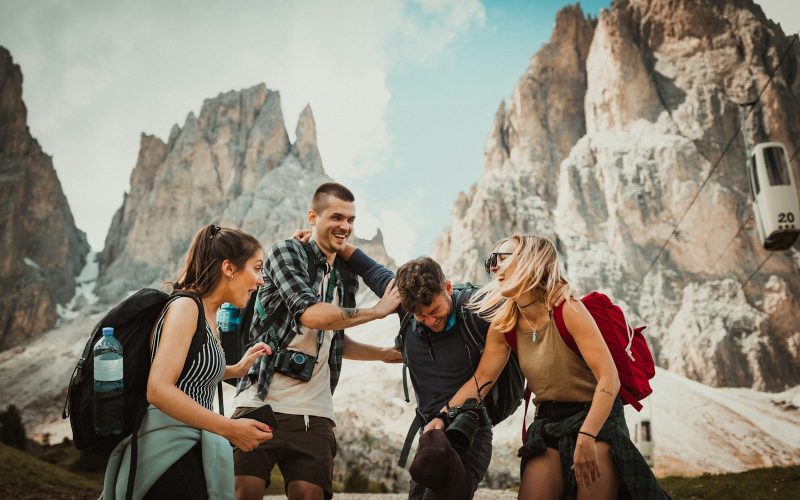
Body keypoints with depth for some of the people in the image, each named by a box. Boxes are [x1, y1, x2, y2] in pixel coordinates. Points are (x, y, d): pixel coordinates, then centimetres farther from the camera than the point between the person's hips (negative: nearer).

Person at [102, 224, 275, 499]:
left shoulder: (207, 314, 12)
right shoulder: (185, 306, -15)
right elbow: (159, 390, -25)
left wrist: (237, 369, 15)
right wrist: (230, 429, -23)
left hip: (186, 451, 9)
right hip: (169, 453, -9)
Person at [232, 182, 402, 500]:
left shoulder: (346, 278, 16)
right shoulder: (287, 252, -3)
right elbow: (311, 314, -19)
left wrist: (386, 354, 18)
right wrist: (378, 310, -9)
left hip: (313, 414, 5)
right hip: (261, 402, -5)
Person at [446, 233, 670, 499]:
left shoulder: (568, 310, -20)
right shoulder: (503, 324, -2)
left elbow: (609, 379, -25)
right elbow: (481, 379, 0)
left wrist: (586, 436, -33)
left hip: (596, 417, -5)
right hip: (548, 423, 5)